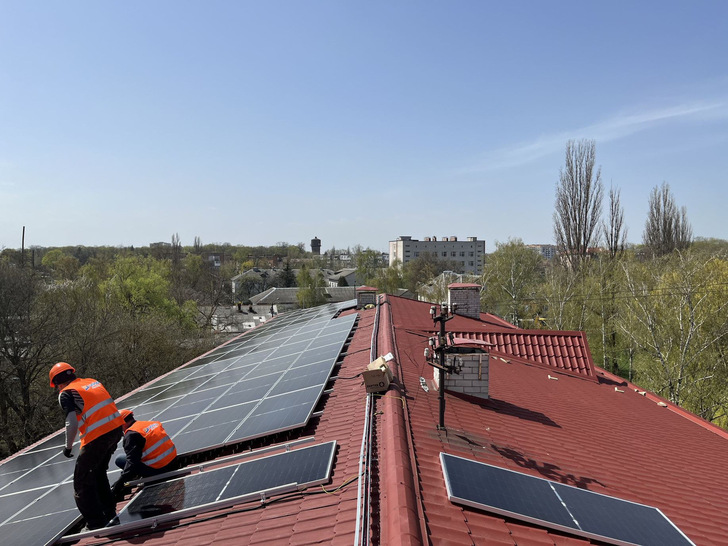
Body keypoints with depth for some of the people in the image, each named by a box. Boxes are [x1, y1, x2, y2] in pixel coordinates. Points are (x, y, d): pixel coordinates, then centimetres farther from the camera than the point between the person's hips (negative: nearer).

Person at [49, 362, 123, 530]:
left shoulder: (66, 393, -4)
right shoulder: (93, 382, 16)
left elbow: (72, 423, -15)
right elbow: (110, 404, 19)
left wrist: (68, 446, 0)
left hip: (97, 437, -8)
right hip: (116, 428, 8)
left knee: (82, 481, 9)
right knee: (98, 473, 27)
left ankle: (96, 523, 11)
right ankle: (109, 513, 35)